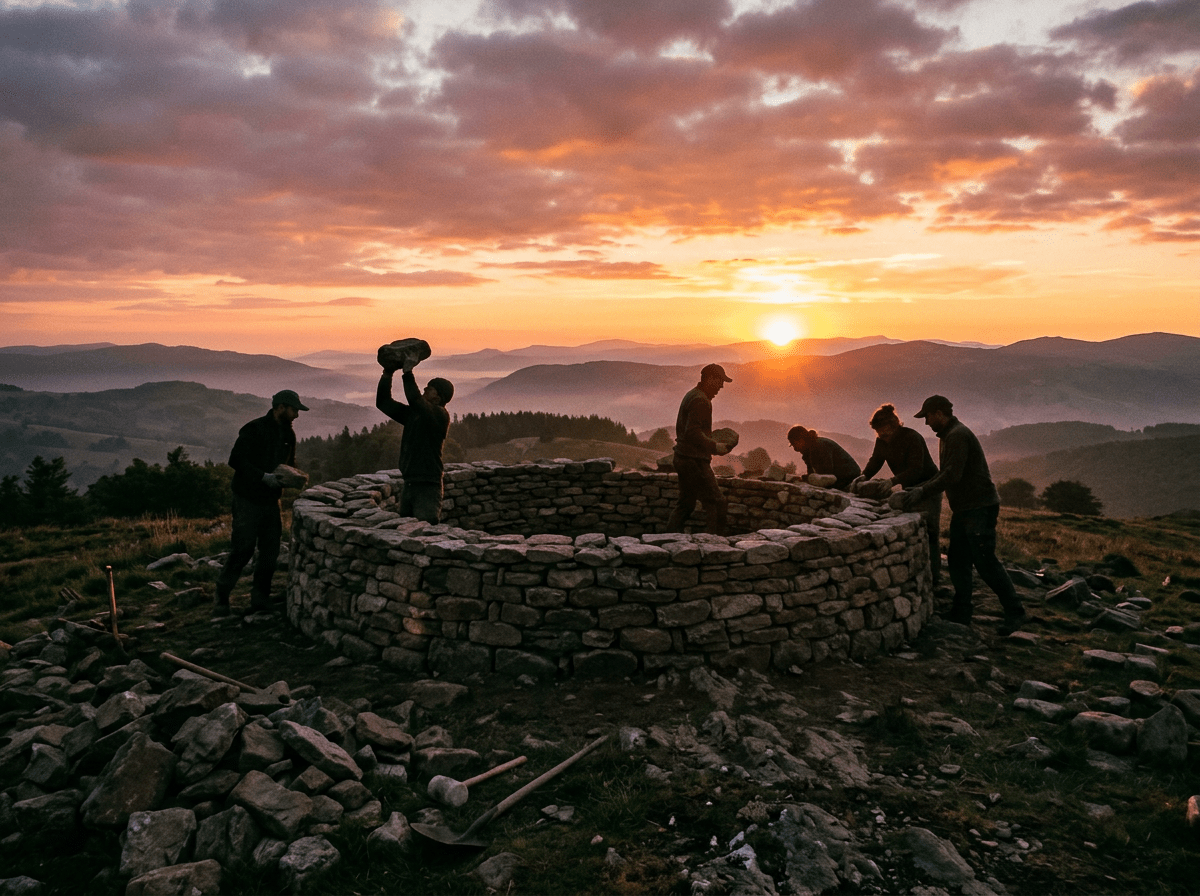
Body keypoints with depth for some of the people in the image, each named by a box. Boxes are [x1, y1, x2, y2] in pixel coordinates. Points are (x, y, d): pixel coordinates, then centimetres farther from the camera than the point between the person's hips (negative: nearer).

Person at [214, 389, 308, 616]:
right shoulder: (253, 429, -14)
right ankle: (221, 597, 12)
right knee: (242, 550, -5)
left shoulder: (288, 434, 9)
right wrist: (264, 477, -25)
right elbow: (236, 461, -17)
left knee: (270, 553, 7)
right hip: (247, 500, -7)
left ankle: (260, 600, 19)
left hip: (271, 501, 7)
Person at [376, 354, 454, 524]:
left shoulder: (440, 415, -9)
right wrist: (387, 373, 8)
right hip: (409, 484, 8)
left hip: (428, 486, -8)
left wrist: (408, 373, -18)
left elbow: (415, 400, -26)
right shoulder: (412, 413, 14)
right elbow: (383, 403, 17)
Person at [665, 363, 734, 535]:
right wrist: (714, 446, -19)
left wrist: (710, 441, 19)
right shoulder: (700, 400, -16)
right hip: (695, 461, -11)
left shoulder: (691, 396, 17)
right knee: (717, 503, -6)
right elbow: (693, 432, -25)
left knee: (686, 503, 17)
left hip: (683, 458, 11)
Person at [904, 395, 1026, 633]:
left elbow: (953, 475, -25)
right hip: (963, 509, 10)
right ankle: (960, 615, 16)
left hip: (980, 508, -10)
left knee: (985, 562, -8)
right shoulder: (947, 436, 17)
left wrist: (923, 492, -23)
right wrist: (918, 489, 10)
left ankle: (1014, 613, 4)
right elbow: (944, 473, 21)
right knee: (957, 562, 9)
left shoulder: (958, 435, -16)